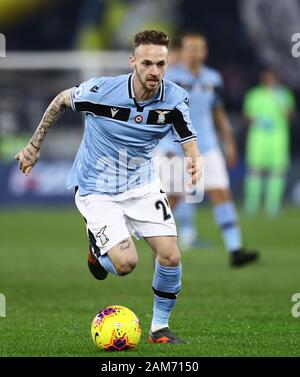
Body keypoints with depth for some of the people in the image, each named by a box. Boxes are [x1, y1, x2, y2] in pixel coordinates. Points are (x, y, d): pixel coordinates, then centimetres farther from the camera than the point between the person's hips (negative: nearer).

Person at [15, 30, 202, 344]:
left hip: (142, 185, 3)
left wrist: (196, 162, -36)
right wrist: (34, 146, 4)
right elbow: (61, 101, -3)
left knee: (170, 256, -9)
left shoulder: (174, 98, -15)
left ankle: (159, 328, 14)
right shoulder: (99, 90, -23)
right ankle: (98, 247, 20)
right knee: (126, 263, -17)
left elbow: (190, 145, -10)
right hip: (96, 189, -3)